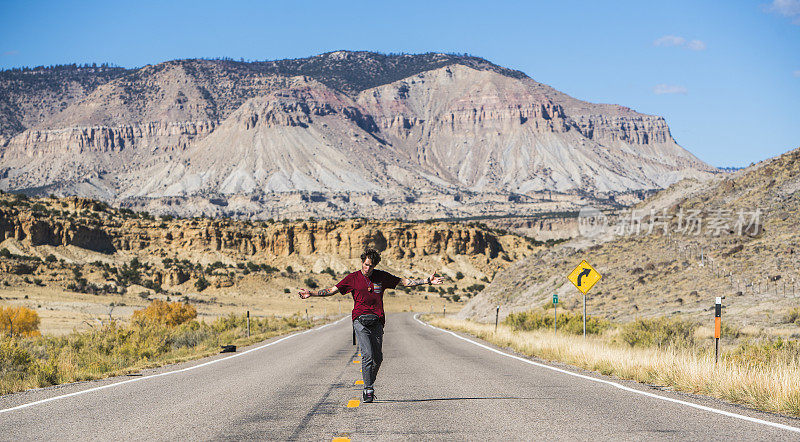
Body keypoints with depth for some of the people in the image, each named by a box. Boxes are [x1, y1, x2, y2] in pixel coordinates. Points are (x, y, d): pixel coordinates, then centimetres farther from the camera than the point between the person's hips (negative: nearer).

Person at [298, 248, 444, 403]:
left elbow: (404, 282, 16)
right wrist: (312, 294, -2)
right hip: (360, 321, -3)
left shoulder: (382, 276, 11)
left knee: (378, 358, 1)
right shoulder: (353, 278, 6)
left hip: (377, 322, 3)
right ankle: (368, 390, -12)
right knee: (367, 355, -16)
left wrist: (428, 280, 11)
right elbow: (332, 290, 8)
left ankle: (369, 385, 22)